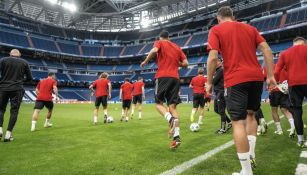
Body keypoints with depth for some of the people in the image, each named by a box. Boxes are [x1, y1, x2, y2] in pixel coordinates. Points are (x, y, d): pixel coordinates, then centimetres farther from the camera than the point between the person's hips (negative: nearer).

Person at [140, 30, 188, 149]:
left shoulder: (159, 43, 10)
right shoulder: (177, 47, 22)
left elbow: (154, 51, -14)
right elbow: (185, 63, 14)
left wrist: (145, 62, -1)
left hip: (163, 76, -4)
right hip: (175, 78, 4)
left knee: (159, 103, 6)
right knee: (172, 107, 2)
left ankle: (171, 119, -25)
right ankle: (176, 136, -11)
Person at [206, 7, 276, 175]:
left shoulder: (215, 30, 5)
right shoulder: (250, 28, 18)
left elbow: (213, 58, -9)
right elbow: (267, 51, 8)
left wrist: (209, 82, -2)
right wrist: (270, 76, 9)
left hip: (235, 80, -5)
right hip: (256, 77, 6)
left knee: (238, 123, -2)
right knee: (250, 115, 23)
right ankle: (251, 155, 22)